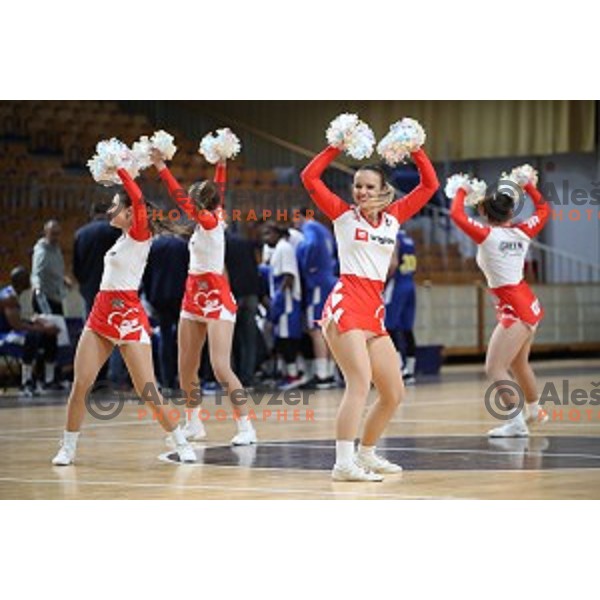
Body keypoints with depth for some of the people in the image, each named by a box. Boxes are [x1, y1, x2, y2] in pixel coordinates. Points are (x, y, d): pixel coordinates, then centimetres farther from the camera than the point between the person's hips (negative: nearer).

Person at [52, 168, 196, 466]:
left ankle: (181, 443, 7)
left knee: (148, 391, -7)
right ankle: (67, 448, 9)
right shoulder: (123, 237, 14)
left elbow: (138, 199, -23)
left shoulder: (140, 235, -7)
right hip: (100, 315, 8)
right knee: (79, 386, 0)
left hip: (128, 316, -8)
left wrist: (119, 170, -14)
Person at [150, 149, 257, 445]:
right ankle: (193, 424, 23)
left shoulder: (209, 221, -13)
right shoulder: (209, 220, 7)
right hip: (195, 295, 9)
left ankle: (246, 427, -12)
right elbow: (219, 188, 21)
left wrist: (161, 166, -20)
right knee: (186, 369, 11)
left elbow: (180, 198, -21)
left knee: (221, 367, -15)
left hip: (216, 296, -9)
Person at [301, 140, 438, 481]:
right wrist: (337, 147, -5)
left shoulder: (394, 217, 14)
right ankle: (344, 463, -24)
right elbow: (310, 177, -4)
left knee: (394, 394, 9)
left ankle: (366, 454, 26)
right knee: (361, 383, -21)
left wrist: (415, 150, 7)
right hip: (345, 304, -6)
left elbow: (430, 184, 15)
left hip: (375, 311, 6)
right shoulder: (343, 214, 4)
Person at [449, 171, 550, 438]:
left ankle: (517, 423, -22)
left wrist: (462, 191, 0)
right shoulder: (522, 233, 4)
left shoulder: (488, 235, -13)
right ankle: (533, 411, 45)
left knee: (494, 368, -11)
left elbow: (457, 214, -16)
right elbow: (543, 210, 21)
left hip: (514, 310, -8)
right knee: (519, 364, 26)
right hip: (529, 303, 8)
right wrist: (528, 186, 28)